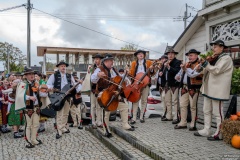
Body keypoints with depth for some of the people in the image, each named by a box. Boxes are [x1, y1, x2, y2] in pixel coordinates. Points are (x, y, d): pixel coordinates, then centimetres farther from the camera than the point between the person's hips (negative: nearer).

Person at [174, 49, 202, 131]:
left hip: (193, 88, -8)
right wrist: (178, 77, 2)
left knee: (193, 106, -1)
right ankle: (183, 123, 18)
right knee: (182, 105, 9)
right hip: (184, 87, 8)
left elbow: (192, 74, -22)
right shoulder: (187, 64, 17)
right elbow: (180, 74, 23)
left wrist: (185, 68, -16)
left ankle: (193, 125, 9)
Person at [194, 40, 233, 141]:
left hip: (217, 90, -9)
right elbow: (207, 71, 19)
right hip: (208, 89, 9)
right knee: (206, 111, 12)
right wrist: (202, 65, 2)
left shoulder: (226, 58, -7)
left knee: (217, 112, -3)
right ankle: (206, 131, 20)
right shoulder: (214, 59, 20)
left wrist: (205, 63, -21)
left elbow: (216, 70, -19)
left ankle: (219, 134, 7)